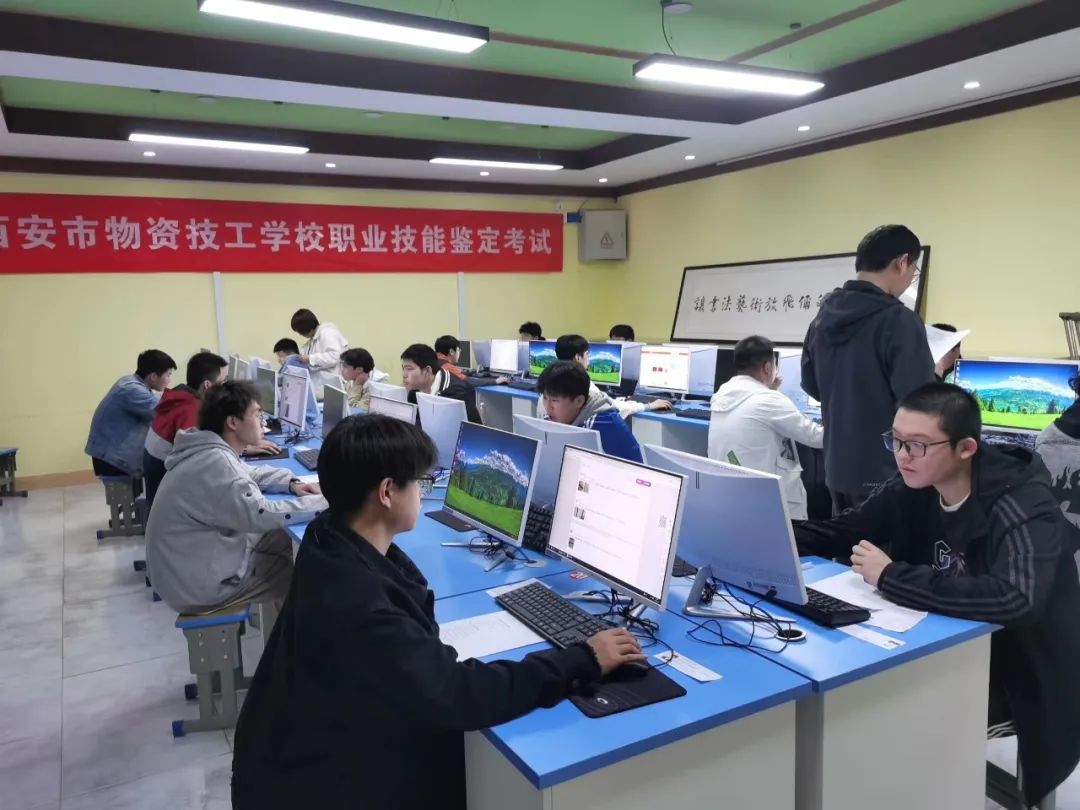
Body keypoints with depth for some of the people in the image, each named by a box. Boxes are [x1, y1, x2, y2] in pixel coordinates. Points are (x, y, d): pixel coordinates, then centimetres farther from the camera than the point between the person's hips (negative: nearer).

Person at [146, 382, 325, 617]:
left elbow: (251, 473, 18)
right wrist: (323, 502, -24)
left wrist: (291, 483, 0)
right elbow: (261, 516, -32)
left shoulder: (213, 451, 3)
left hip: (200, 557, 9)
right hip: (199, 584, -9)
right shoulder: (214, 463, -28)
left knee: (288, 540, 14)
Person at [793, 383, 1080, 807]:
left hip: (1023, 673, -6)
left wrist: (890, 577, -34)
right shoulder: (912, 489, -7)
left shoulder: (1022, 505, -26)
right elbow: (839, 532, 1)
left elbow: (1015, 598, -42)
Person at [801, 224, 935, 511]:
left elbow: (811, 385, 15)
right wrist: (939, 371, -1)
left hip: (837, 467, 7)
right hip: (883, 472, -7)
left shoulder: (823, 316, 5)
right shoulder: (899, 320, -18)